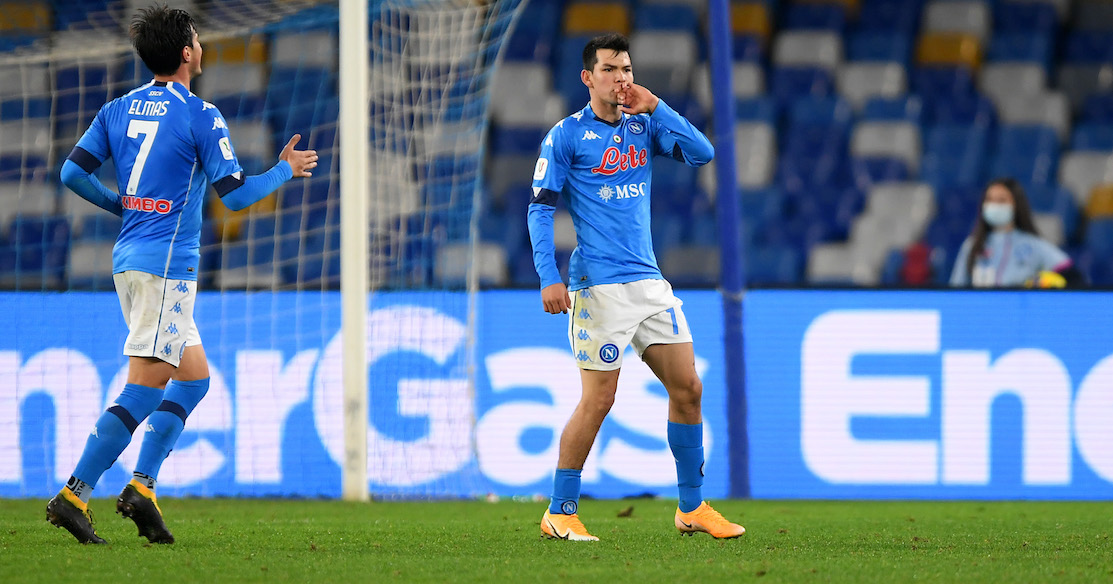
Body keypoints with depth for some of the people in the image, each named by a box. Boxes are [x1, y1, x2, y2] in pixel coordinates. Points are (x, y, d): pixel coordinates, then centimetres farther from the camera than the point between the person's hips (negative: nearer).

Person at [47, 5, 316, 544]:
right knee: (144, 390, -8)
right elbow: (234, 194, -9)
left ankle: (142, 487, 4)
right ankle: (74, 495, -14)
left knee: (194, 377, 13)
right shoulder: (200, 116, -9)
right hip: (167, 263, -8)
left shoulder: (119, 110, 10)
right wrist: (285, 171, 7)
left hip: (129, 258, 8)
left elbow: (73, 173, 8)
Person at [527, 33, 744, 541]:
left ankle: (692, 507, 14)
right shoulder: (566, 135, -3)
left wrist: (655, 107, -7)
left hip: (648, 280, 6)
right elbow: (540, 208, -5)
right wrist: (549, 278, -14)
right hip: (599, 285, -6)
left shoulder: (643, 126, 12)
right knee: (598, 399, -8)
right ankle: (560, 513, 3)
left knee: (687, 387, 4)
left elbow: (701, 153, 0)